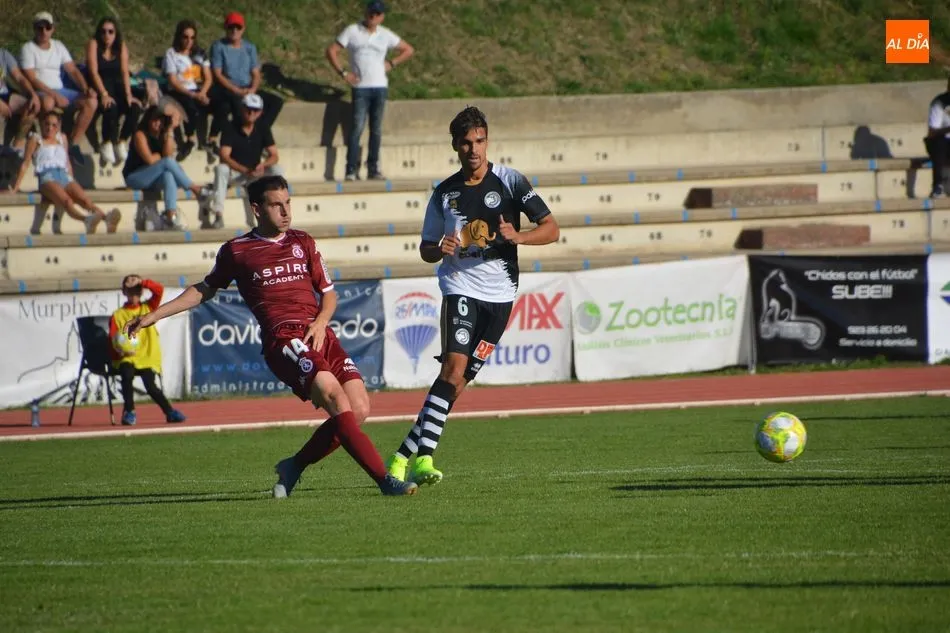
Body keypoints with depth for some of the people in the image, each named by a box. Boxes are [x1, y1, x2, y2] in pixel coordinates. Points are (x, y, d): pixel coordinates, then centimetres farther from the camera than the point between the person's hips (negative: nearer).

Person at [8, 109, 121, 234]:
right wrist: (16, 187, 6)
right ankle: (86, 220, -66)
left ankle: (107, 218, -55)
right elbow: (25, 163, 12)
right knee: (66, 200, -36)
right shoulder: (36, 139, 16)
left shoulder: (62, 138, 29)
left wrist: (72, 184, 27)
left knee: (84, 198, -28)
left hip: (64, 176, 4)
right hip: (47, 177, -4)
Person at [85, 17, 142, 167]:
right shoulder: (93, 45, -4)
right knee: (111, 107, -35)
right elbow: (94, 72, -13)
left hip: (117, 88, 4)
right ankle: (107, 145, -19)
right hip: (98, 90, -4)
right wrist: (104, 94, -26)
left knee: (135, 107, -24)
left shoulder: (121, 47, 7)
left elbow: (125, 73, -1)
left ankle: (122, 142, -12)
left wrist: (128, 95, -16)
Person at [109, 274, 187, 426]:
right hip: (127, 358, 0)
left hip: (148, 357, 0)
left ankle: (170, 412, -3)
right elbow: (113, 340, 2)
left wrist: (142, 282, -10)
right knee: (127, 374, -32)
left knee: (150, 385, -22)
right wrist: (120, 350, -17)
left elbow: (159, 290, -1)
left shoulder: (148, 308, 14)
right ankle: (129, 412, -17)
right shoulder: (118, 315, 9)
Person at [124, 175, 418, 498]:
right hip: (283, 340, -5)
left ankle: (294, 466, 10)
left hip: (319, 335, 5)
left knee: (358, 410, -10)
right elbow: (205, 289, 24)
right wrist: (155, 315, 20)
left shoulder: (303, 243, 20)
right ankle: (384, 479, -32)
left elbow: (328, 293, 23)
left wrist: (321, 321, 2)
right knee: (335, 396, -26)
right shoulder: (236, 251, 10)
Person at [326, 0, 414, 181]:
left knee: (376, 130, 4)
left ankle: (373, 169, 9)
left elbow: (408, 50, 18)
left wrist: (391, 63, 5)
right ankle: (352, 170, -10)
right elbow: (331, 51, 2)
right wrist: (342, 73, -5)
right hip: (360, 87, -3)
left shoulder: (385, 35, 9)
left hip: (380, 86, 3)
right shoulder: (352, 31, 2)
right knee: (357, 128, -10)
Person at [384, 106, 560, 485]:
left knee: (460, 378, -1)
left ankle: (405, 455, 6)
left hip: (500, 294, 0)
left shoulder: (510, 181, 0)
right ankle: (424, 456, -24)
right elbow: (426, 249, 15)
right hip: (460, 287, 0)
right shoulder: (444, 193, 7)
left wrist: (518, 237, -22)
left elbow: (551, 229, -3)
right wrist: (440, 250, -9)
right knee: (454, 367, -20)